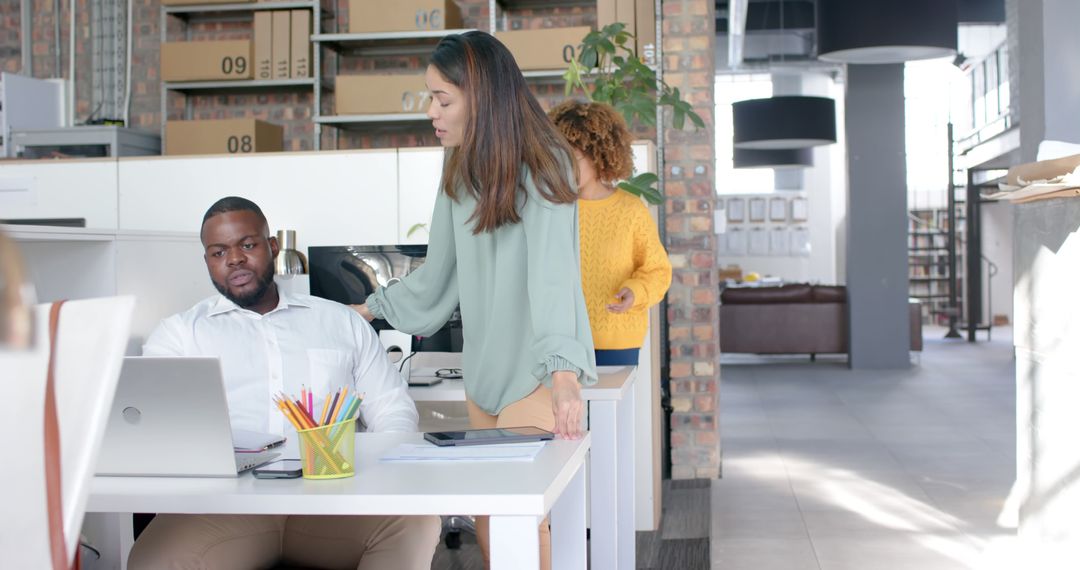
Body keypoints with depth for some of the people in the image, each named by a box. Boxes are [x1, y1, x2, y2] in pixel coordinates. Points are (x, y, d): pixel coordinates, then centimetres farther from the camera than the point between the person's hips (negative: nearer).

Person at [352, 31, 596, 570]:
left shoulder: (541, 166, -12)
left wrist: (564, 373, -34)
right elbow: (439, 274, 18)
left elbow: (551, 270, -25)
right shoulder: (461, 173, 9)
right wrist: (370, 309, 23)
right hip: (482, 364, 7)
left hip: (536, 368, -6)